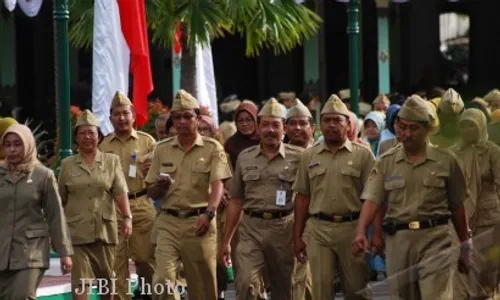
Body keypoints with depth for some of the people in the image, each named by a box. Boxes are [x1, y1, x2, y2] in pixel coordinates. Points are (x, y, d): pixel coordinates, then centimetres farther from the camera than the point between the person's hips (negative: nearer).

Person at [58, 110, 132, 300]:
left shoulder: (111, 161, 6)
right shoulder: (67, 165, 7)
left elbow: (120, 192, -5)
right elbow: (60, 201, 11)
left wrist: (127, 217, -19)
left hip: (105, 229, 1)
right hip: (77, 231, -1)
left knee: (107, 279, 11)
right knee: (80, 281, -9)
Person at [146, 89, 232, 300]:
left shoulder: (212, 148, 2)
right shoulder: (162, 150, 11)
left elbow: (217, 184, -11)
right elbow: (151, 193, 14)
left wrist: (209, 213, -29)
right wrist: (161, 186, -10)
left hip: (199, 222, -2)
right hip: (168, 222, 2)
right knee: (162, 279, -13)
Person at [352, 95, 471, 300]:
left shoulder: (445, 161, 4)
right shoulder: (386, 162, 7)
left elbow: (457, 207, 9)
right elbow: (372, 200, -3)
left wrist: (465, 247, 13)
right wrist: (361, 232, -20)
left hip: (435, 239, -2)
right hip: (398, 239, 2)